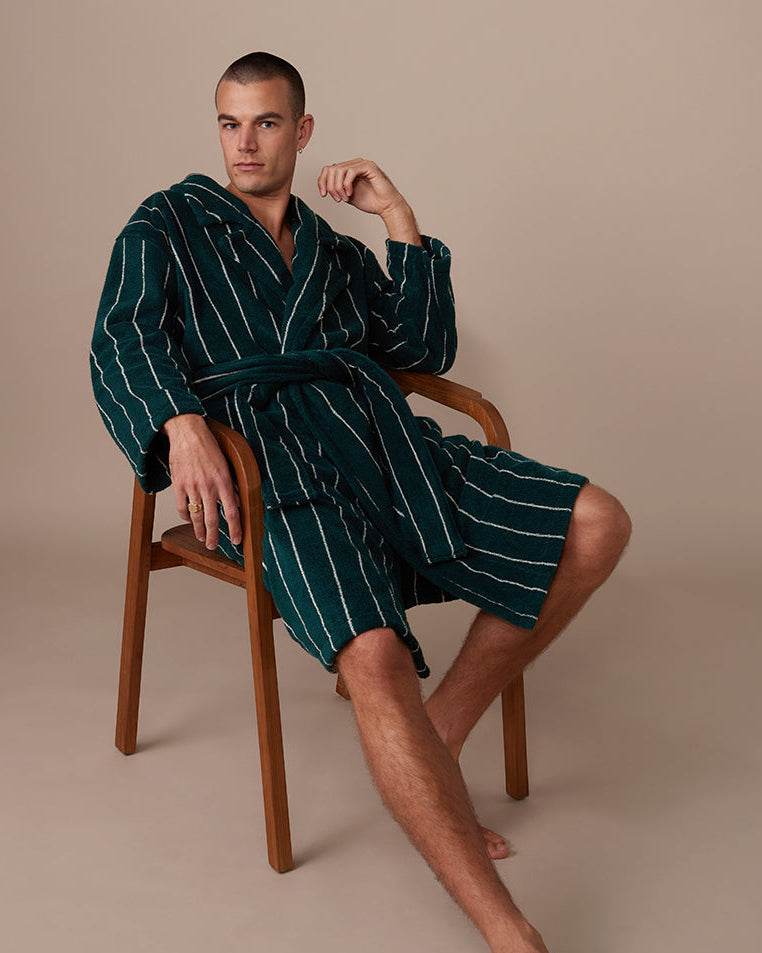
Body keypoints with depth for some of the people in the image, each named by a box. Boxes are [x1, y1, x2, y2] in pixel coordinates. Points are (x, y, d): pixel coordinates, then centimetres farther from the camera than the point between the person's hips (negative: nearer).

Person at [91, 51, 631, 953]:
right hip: (269, 453, -5)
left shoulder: (335, 251, 31)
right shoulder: (165, 225, 19)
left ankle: (439, 736, -4)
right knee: (374, 658, -33)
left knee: (596, 524, -13)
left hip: (382, 432, 6)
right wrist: (180, 424, -20)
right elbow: (123, 341, 1)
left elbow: (425, 350, 21)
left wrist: (400, 221, 14)